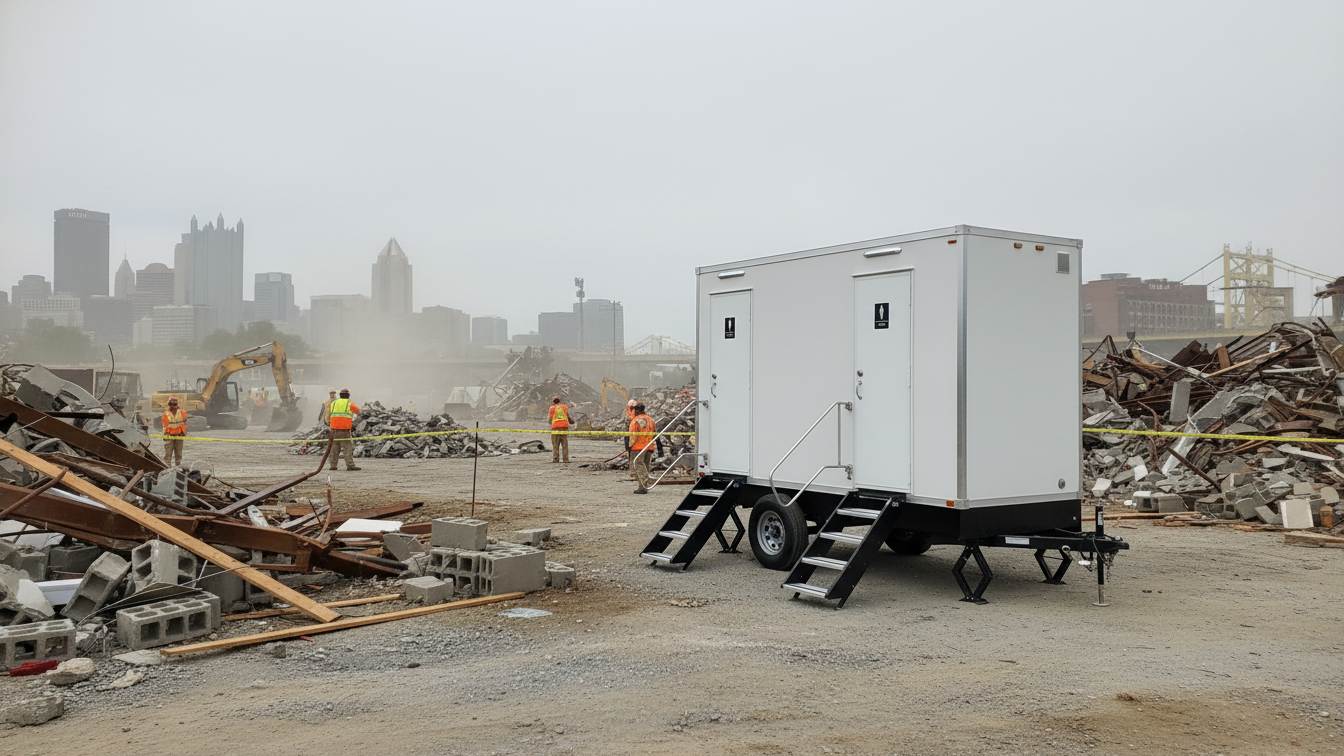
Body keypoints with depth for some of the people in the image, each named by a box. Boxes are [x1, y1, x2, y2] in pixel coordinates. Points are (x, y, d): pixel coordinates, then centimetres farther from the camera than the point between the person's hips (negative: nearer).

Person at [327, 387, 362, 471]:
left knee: (335, 447, 13)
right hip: (344, 430, -5)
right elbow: (358, 410, 18)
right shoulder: (350, 404, -2)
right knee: (348, 447, -5)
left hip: (334, 429, 5)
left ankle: (333, 465, 12)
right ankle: (350, 465, -14)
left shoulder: (334, 403, 11)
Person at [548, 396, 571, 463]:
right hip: (564, 427, 2)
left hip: (555, 428, -2)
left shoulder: (552, 408, 4)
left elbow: (549, 417, 10)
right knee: (565, 444, 5)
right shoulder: (565, 407, 11)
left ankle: (555, 459, -7)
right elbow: (568, 416, 17)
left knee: (555, 445, 1)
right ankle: (566, 459, 0)